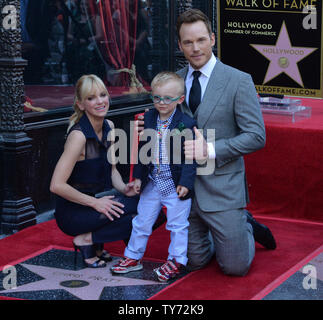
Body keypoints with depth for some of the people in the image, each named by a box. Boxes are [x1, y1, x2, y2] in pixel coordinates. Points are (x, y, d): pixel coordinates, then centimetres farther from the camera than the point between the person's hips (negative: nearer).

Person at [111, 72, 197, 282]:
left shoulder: (187, 124, -13)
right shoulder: (148, 120, 2)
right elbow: (143, 152, 9)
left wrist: (185, 183, -17)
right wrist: (139, 177, 8)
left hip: (176, 184, -5)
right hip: (152, 183, 5)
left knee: (178, 224, 5)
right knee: (142, 221, 15)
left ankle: (176, 260, 19)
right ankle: (134, 257, 28)